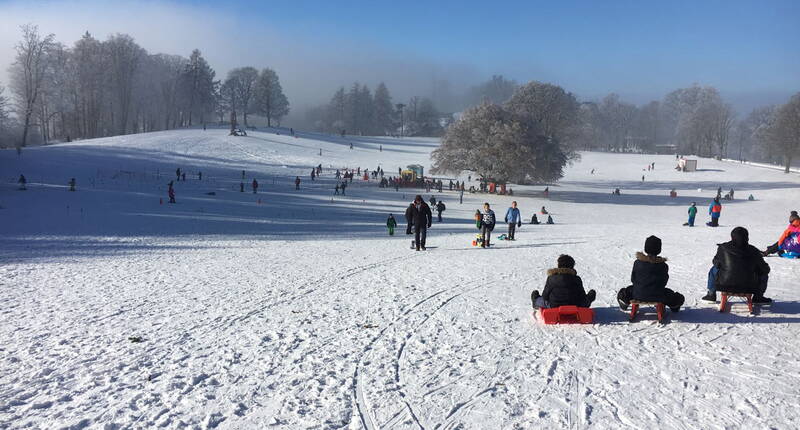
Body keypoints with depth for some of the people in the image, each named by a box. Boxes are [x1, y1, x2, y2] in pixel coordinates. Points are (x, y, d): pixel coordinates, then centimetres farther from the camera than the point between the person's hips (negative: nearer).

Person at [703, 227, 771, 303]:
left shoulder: (723, 248, -6)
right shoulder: (754, 251, -5)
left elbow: (715, 262, 10)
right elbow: (766, 269, 4)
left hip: (725, 286, 0)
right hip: (748, 288, 0)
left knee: (713, 269, 29)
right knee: (764, 274, 25)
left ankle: (711, 295, 31)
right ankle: (758, 297, 31)